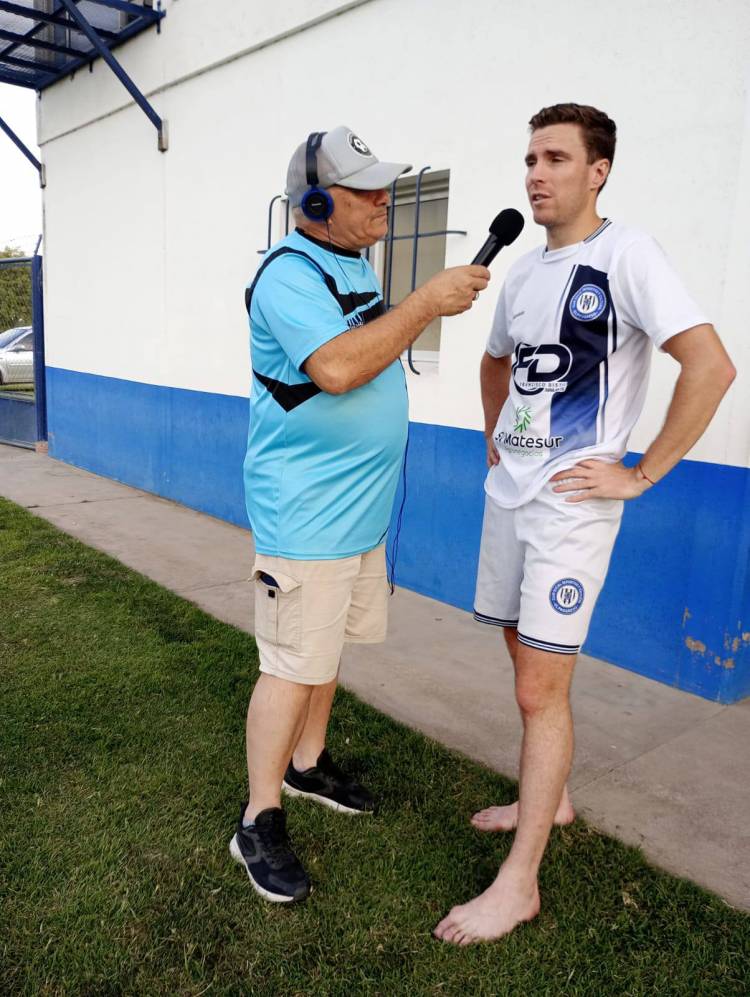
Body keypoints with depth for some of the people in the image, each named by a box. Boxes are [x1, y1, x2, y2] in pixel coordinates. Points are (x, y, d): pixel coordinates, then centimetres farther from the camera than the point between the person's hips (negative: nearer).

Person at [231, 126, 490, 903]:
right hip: (305, 514, -10)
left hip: (359, 505, 10)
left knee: (327, 646, 20)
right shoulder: (288, 274, -17)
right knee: (293, 665, -1)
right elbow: (337, 367, -31)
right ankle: (259, 824, 16)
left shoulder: (356, 262, 14)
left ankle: (306, 765, 40)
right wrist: (425, 303, -25)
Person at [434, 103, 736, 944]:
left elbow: (711, 366, -18)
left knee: (540, 691, -5)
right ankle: (550, 799, 40)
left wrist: (639, 475, -16)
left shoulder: (623, 255, -10)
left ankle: (519, 882, 9)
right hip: (508, 495, 8)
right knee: (526, 658, 18)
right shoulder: (523, 270, 12)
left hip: (571, 505, -8)